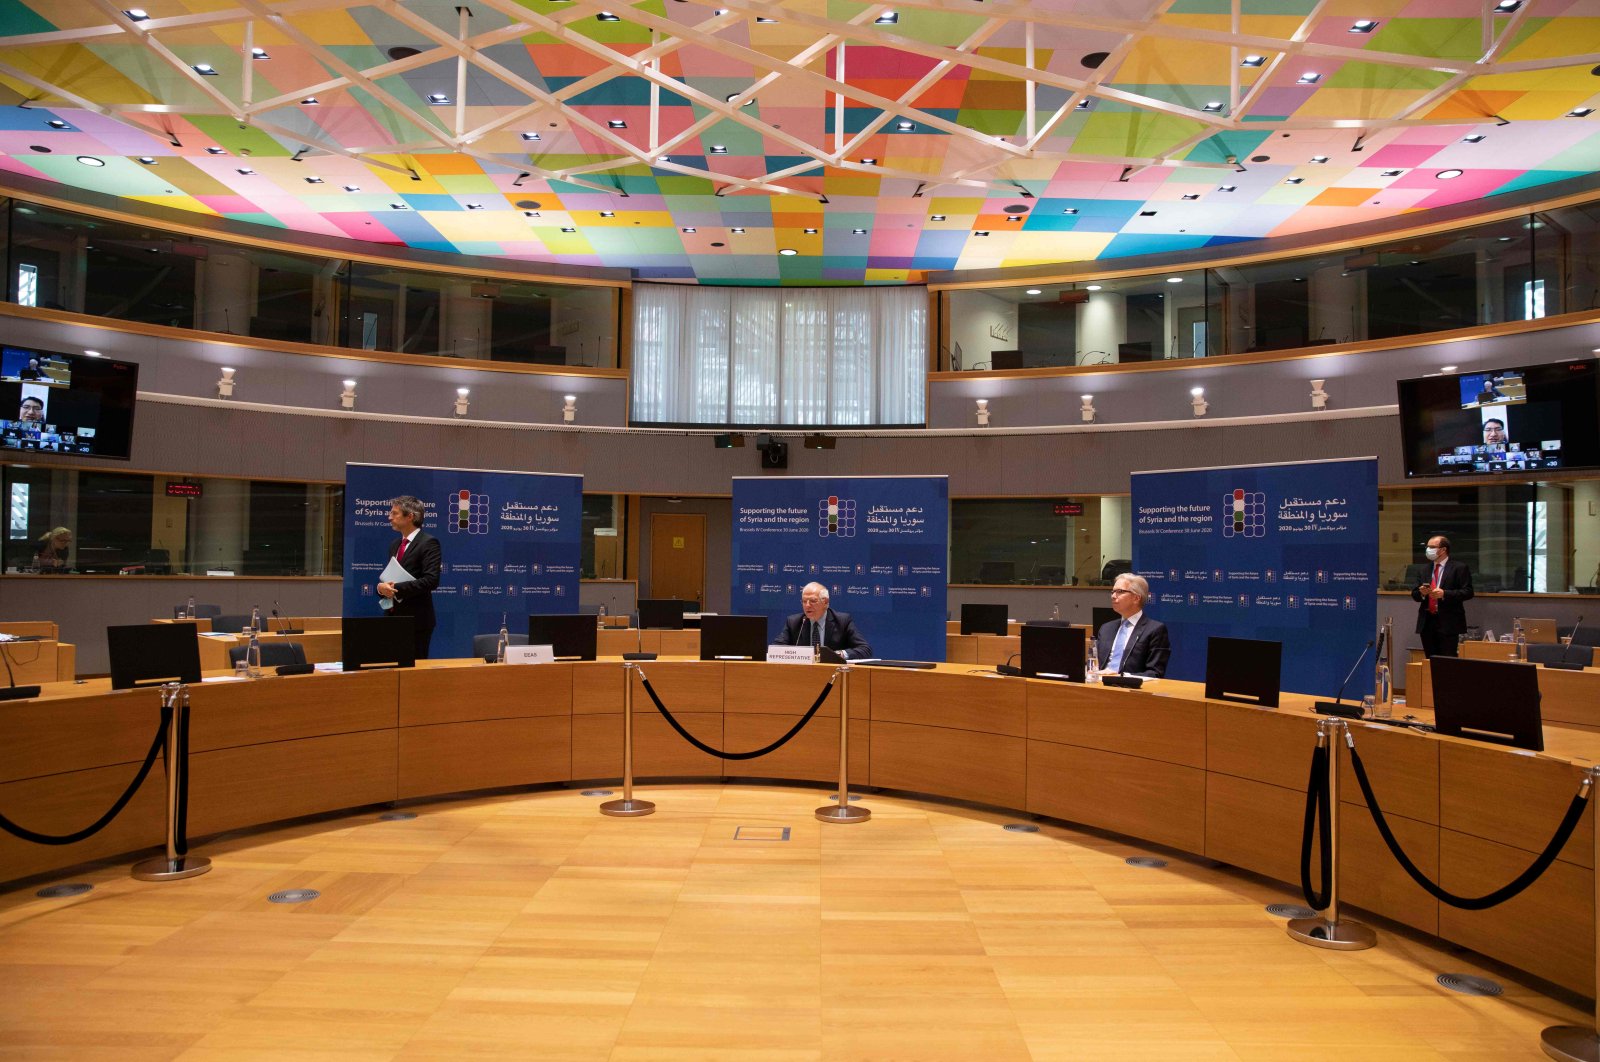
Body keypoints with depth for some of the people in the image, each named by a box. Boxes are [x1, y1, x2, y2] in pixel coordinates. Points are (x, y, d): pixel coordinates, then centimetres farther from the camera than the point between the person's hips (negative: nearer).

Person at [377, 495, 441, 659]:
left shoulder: (428, 543, -9)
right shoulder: (395, 545, 17)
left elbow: (431, 580, -19)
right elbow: (389, 577, 22)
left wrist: (397, 588, -20)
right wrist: (381, 587, -2)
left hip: (416, 620, -8)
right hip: (394, 617, 8)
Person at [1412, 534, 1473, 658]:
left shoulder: (1459, 568, 0)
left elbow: (1468, 592, -8)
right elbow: (1414, 594, 16)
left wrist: (1444, 594, -19)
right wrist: (1421, 593, -6)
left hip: (1448, 623, -5)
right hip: (1427, 622, 5)